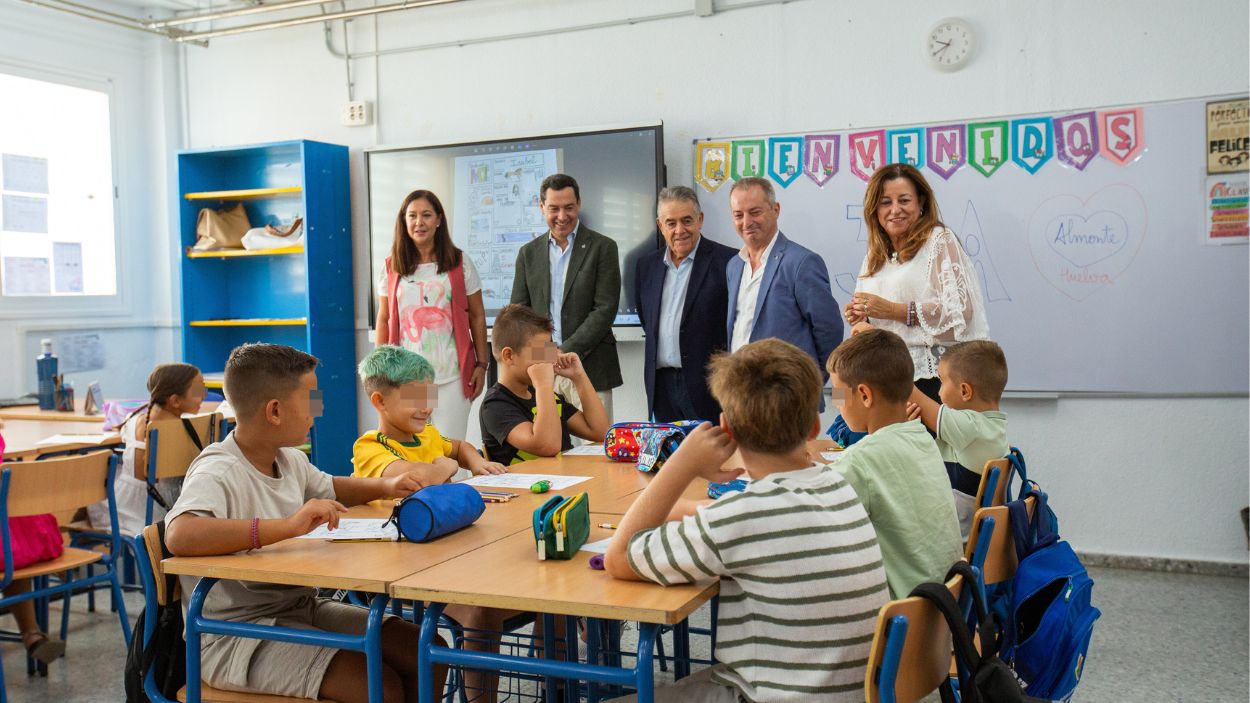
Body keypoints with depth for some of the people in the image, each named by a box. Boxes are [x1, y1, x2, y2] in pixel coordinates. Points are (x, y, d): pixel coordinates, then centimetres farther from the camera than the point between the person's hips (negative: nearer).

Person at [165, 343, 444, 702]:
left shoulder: (289, 460, 6)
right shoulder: (218, 473, -21)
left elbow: (328, 489, 28)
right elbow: (180, 536, -41)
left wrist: (383, 486, 9)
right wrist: (289, 525, -44)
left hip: (301, 609, 9)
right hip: (236, 634, -8)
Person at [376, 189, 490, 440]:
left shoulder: (460, 263, 4)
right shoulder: (391, 268, 7)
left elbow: (477, 316, 6)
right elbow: (383, 321, 11)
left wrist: (481, 365, 1)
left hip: (451, 376, -1)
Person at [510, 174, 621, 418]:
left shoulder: (602, 248, 1)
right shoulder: (529, 253, 13)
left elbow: (605, 309, -6)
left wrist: (567, 351, -12)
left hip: (589, 368, -3)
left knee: (596, 437, -5)